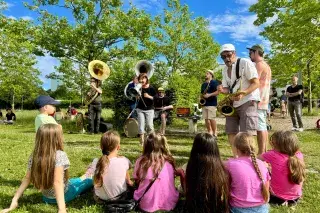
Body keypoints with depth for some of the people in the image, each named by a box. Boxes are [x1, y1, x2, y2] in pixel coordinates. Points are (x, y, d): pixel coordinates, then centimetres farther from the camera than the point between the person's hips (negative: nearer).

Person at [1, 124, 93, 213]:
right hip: (64, 195, -5)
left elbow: (27, 179, -11)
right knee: (89, 181, 18)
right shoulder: (60, 155, -29)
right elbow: (57, 182, -34)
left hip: (47, 198, 5)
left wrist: (15, 201, -5)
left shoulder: (34, 156, -11)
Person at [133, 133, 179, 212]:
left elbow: (136, 181, -1)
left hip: (147, 205, -1)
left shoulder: (140, 161, -15)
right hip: (168, 204, 2)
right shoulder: (169, 162, -13)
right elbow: (171, 182, -2)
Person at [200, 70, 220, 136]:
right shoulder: (203, 84, 21)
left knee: (211, 119, -10)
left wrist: (209, 95, -20)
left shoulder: (214, 82, -1)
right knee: (206, 119, 5)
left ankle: (214, 133, -1)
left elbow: (218, 91, -10)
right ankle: (209, 132, 14)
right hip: (204, 103, 7)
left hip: (212, 103, -7)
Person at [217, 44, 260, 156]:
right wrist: (223, 90, -10)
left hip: (247, 101, -7)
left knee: (246, 133, -12)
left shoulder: (245, 63, -10)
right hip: (233, 103, 8)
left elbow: (256, 83, -14)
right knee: (231, 132, 8)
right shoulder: (225, 70, 12)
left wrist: (243, 93, -30)